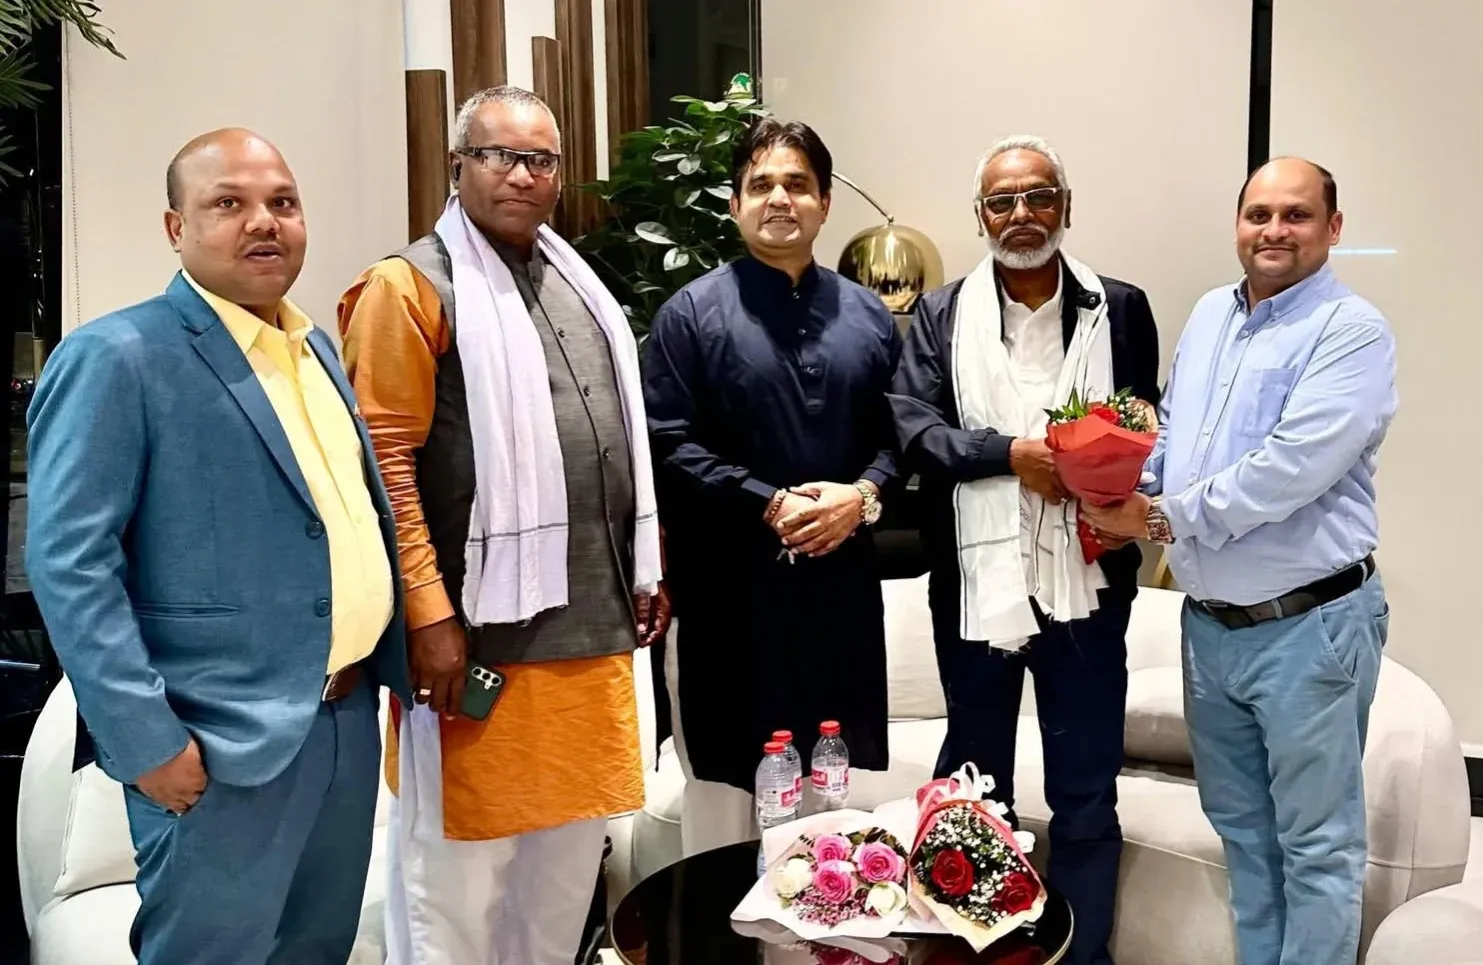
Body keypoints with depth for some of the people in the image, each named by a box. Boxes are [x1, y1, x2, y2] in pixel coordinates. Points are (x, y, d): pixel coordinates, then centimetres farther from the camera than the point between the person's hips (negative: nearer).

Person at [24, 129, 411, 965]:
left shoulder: (317, 347, 12)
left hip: (348, 716, 7)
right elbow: (68, 561, -15)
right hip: (224, 740, -7)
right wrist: (145, 737, -19)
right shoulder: (118, 358, -11)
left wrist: (394, 662, 11)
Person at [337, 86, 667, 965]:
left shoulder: (581, 288, 16)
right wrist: (429, 613, -17)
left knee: (571, 850, 17)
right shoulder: (413, 286, -6)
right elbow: (385, 461, -13)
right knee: (461, 864, 5)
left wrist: (647, 569, 16)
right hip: (481, 629, -7)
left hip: (593, 624, 7)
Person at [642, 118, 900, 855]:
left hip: (839, 585, 4)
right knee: (725, 785, 7)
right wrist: (772, 507, -15)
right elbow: (669, 447, -10)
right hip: (728, 589, -3)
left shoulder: (868, 315, 11)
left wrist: (861, 496, -10)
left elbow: (897, 432, 10)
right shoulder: (691, 313, -2)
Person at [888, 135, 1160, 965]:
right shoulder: (942, 315, 4)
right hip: (976, 582, 1)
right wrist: (1012, 452, -18)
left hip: (1086, 582, 0)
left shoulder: (1121, 308, 4)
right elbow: (914, 430, -6)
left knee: (1087, 796, 9)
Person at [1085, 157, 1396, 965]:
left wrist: (1166, 518, -17)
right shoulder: (1208, 316, 10)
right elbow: (1170, 434, 15)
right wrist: (1128, 498, -5)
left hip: (1307, 625, -7)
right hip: (1208, 621, 7)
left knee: (1316, 844, 6)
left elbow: (1290, 468, -25)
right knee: (1240, 827, 20)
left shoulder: (1351, 332, -14)